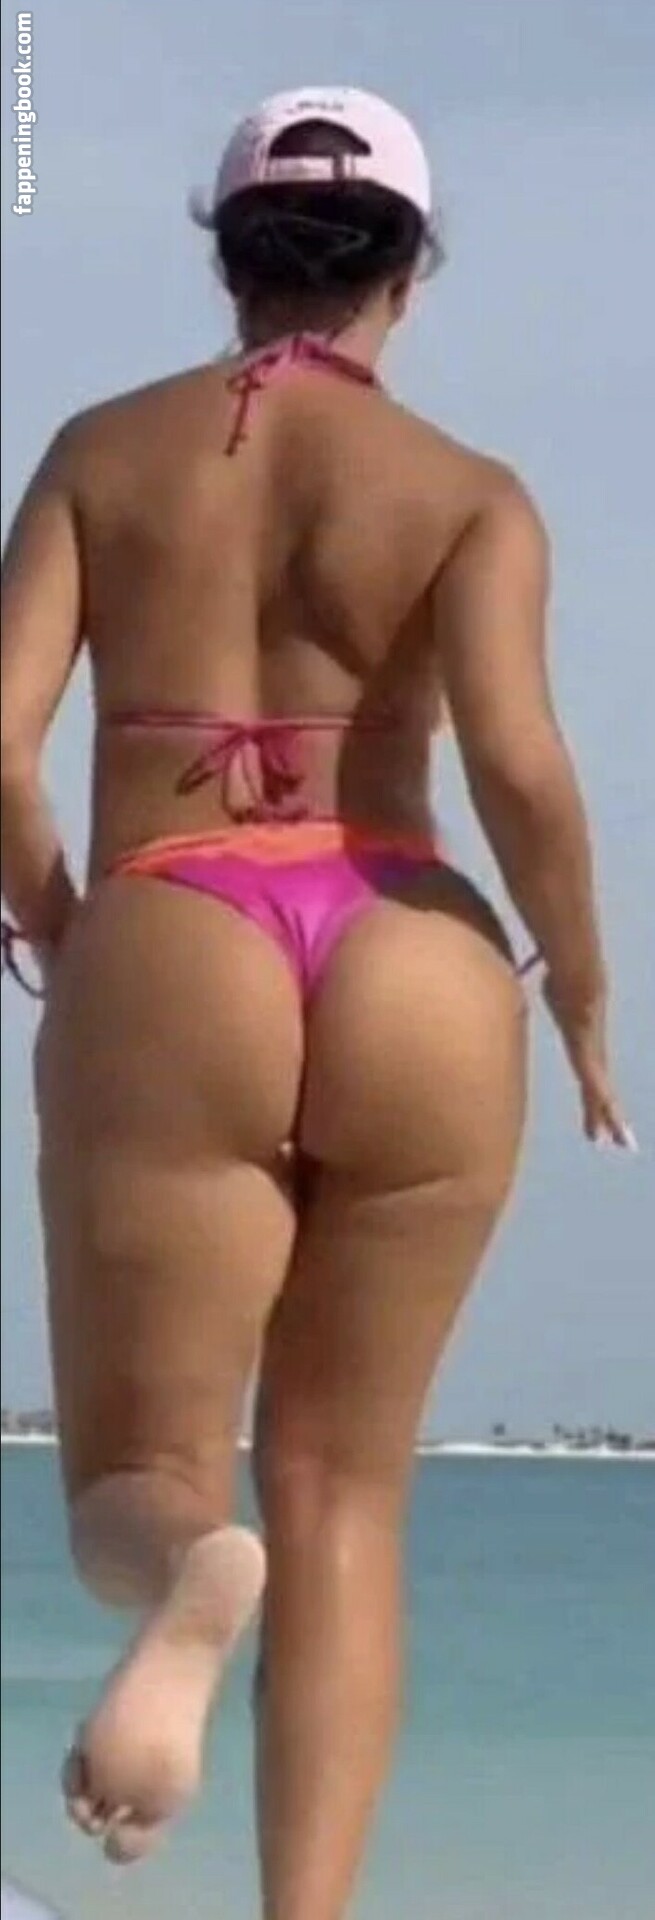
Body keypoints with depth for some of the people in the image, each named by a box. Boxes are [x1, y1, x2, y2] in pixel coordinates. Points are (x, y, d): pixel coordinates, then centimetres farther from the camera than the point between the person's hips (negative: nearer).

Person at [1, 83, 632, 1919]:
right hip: (413, 981, 0)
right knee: (343, 1492, 13)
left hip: (169, 968, 0)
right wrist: (581, 988, 4)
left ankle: (193, 1580, -32)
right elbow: (520, 767, -11)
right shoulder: (468, 493, 4)